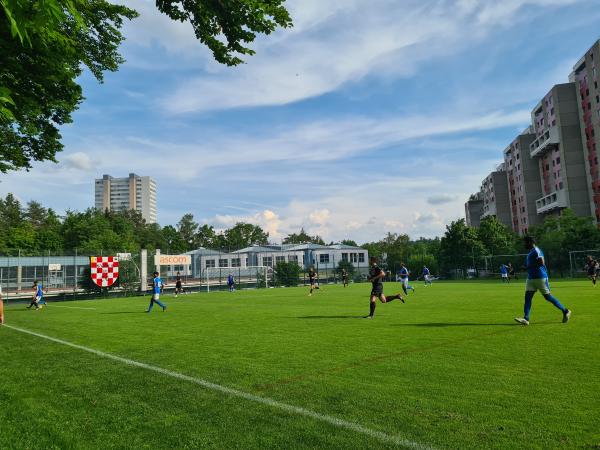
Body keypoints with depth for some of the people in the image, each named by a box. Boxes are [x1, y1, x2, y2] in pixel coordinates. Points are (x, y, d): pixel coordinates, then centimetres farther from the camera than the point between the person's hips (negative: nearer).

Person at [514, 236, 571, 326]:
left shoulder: (536, 250, -12)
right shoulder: (531, 252, 18)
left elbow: (541, 263, -23)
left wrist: (528, 267, -20)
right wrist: (527, 267, 12)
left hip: (540, 278, -9)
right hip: (531, 278, 9)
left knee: (547, 296, 0)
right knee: (527, 296, -2)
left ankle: (565, 311, 19)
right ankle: (526, 319, -8)